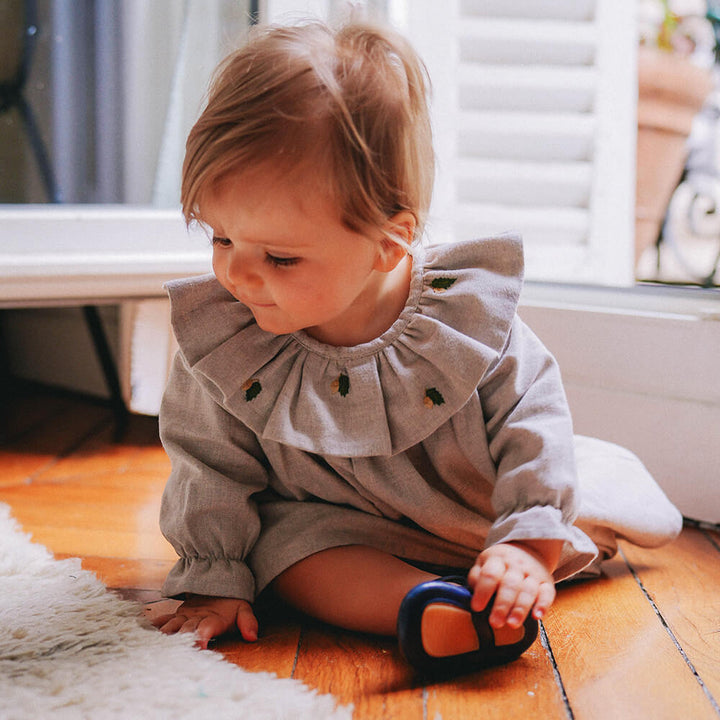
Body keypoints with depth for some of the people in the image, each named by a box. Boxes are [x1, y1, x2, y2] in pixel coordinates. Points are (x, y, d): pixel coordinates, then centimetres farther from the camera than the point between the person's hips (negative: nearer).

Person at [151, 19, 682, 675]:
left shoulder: (467, 310, -26)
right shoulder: (218, 345, -20)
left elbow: (532, 420, -20)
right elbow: (209, 465, -9)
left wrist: (529, 541, -29)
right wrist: (214, 578, -11)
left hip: (480, 517, 2)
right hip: (332, 524, -1)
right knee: (289, 545, -33)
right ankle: (428, 606, -38)